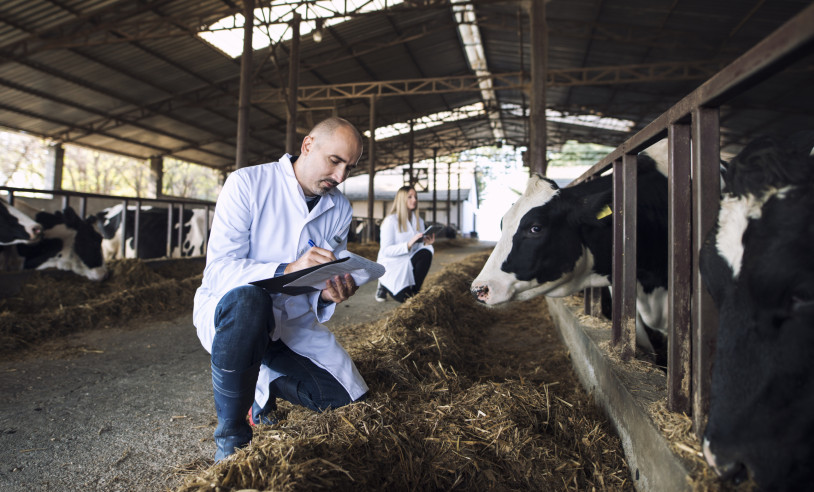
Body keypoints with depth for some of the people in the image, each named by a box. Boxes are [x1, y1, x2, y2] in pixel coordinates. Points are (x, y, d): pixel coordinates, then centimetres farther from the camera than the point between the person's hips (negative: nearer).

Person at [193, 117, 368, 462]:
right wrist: (286, 271, -38)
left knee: (347, 398, -7)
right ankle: (231, 438, -20)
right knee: (247, 299, -40)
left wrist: (328, 294, -17)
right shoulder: (247, 183, -15)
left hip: (293, 321, 5)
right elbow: (219, 269, -22)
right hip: (226, 310, -5)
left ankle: (265, 385, 23)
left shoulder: (340, 208, 2)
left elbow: (328, 279, 8)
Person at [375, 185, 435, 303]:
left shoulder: (419, 221, 8)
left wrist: (426, 243, -19)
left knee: (426, 253, -27)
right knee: (405, 298, -24)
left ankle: (414, 290, -10)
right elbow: (385, 250, -20)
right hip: (391, 265, -5)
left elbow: (420, 246, 4)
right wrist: (408, 244, -31)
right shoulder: (391, 221, -12)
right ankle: (385, 284, 10)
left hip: (408, 264, 5)